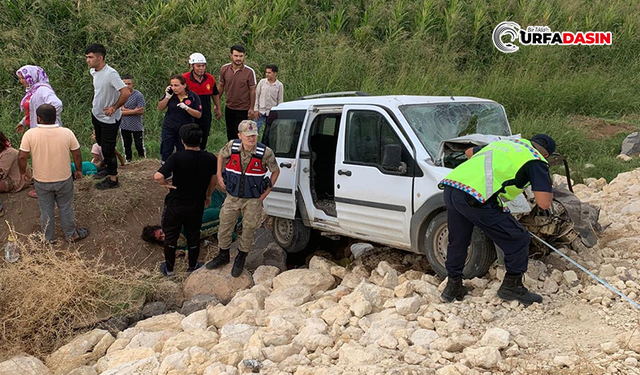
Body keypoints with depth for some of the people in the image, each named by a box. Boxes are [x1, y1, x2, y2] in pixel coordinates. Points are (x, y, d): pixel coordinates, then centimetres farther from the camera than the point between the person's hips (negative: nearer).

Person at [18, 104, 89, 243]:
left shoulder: (30, 134, -16)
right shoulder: (67, 133, -14)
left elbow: (22, 156, -13)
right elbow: (77, 155, -7)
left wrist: (23, 172, 5)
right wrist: (79, 170, 9)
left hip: (41, 181, 0)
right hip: (64, 179, 0)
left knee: (46, 211, 18)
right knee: (66, 208, 18)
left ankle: (48, 238, 34)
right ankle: (71, 235, 33)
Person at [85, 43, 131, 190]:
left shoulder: (110, 74, -28)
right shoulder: (93, 71, -1)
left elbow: (126, 93, -34)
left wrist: (114, 108, -24)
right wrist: (96, 103, 15)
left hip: (109, 118, -9)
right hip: (96, 114, 9)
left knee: (108, 149, 1)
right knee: (101, 144, 24)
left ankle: (113, 179, 16)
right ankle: (108, 168, 45)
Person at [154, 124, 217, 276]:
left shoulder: (177, 157, -23)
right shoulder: (210, 159, -11)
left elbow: (158, 176, -33)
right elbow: (213, 180, 6)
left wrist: (167, 184, -12)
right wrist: (208, 195, 23)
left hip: (175, 205, -2)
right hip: (196, 205, 3)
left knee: (171, 236, 17)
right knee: (193, 236, 21)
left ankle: (169, 268, 31)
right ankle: (192, 266, 37)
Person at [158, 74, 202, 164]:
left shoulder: (193, 96, -10)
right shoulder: (170, 94, -4)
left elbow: (199, 115, -11)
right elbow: (160, 108, 0)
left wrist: (186, 108, -26)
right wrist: (167, 97, -14)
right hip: (169, 129, 2)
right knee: (165, 153, 4)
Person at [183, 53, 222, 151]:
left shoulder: (210, 79, 0)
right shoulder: (184, 78, -12)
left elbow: (215, 94, 16)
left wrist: (218, 109, 20)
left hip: (205, 116, 3)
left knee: (203, 142, 15)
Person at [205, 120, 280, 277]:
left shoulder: (265, 153, -18)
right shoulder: (232, 146, -12)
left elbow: (276, 171, -2)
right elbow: (221, 156, 12)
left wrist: (266, 192, -4)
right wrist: (219, 175, 3)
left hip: (253, 200, -2)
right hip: (232, 197, 2)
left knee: (248, 231, 10)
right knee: (224, 227, 13)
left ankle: (240, 259, 34)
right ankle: (223, 255, 37)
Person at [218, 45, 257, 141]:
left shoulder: (250, 72, -13)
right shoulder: (224, 69, -4)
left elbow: (252, 91, -7)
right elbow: (220, 86, 7)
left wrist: (251, 108, -9)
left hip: (243, 109, -4)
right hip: (229, 108, 4)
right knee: (230, 134, 16)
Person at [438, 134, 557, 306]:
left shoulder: (503, 143, 31)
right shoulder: (536, 160, 10)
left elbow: (469, 152, 49)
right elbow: (544, 203, 1)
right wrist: (548, 192, 23)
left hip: (450, 187, 8)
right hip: (476, 197, -7)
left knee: (457, 241, 25)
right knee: (519, 240, 11)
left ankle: (453, 287, 35)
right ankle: (511, 286, 23)